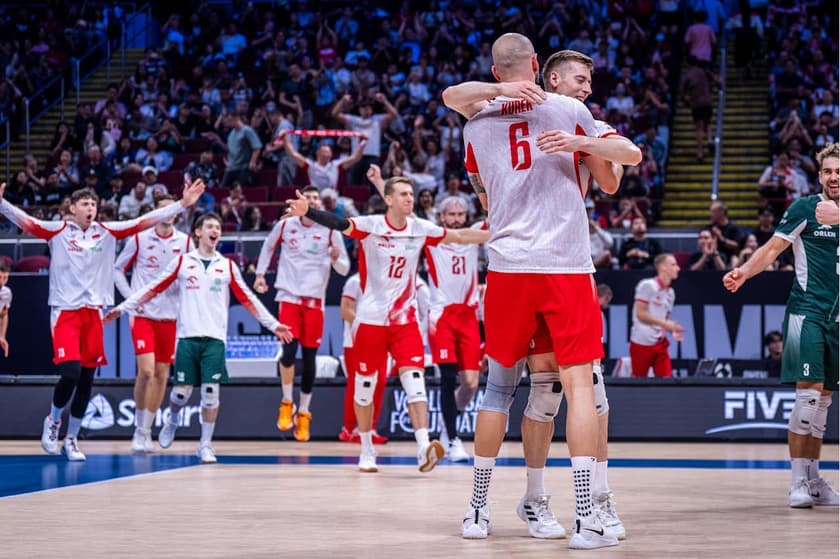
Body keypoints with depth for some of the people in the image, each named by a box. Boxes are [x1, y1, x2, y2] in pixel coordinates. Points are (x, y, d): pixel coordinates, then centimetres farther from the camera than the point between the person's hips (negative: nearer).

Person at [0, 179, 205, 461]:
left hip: (93, 313, 4)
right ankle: (53, 420, 12)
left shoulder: (108, 231, 6)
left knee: (86, 381, 6)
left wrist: (183, 204, -2)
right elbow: (24, 220, -14)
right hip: (65, 312, -4)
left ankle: (71, 439, 21)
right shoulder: (57, 231, -2)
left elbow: (146, 221, 4)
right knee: (70, 373, -17)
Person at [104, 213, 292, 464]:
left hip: (214, 338, 1)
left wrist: (273, 324, 12)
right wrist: (122, 308, 6)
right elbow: (153, 289, 9)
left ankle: (205, 445, 4)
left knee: (211, 392, -7)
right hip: (187, 336, -1)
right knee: (182, 390, -3)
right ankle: (172, 419, 30)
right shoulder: (182, 262, 7)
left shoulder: (227, 266, 11)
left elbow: (247, 299, 15)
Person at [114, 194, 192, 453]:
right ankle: (139, 431, -1)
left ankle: (147, 431, 18)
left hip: (170, 316, 3)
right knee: (146, 371, -14)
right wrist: (131, 297, -2)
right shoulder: (139, 239, -1)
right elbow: (118, 269, 8)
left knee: (161, 374, 6)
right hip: (143, 314, -3)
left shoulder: (185, 242, 4)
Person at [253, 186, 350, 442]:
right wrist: (260, 274, 17)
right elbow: (268, 247, 22)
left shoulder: (330, 231, 0)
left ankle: (303, 413, 15)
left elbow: (344, 270, 2)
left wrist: (336, 258, -18)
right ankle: (287, 403, 3)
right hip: (289, 296, 0)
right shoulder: (285, 225, 2)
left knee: (309, 357, 2)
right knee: (288, 349, -17)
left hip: (315, 300, 1)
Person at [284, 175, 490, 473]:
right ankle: (367, 451, 23)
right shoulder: (371, 226, -10)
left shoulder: (420, 229, 1)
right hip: (371, 318, -2)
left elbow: (459, 236, 15)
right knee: (364, 387, 7)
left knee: (414, 381, -14)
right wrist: (307, 211, -45)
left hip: (405, 319, 2)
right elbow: (339, 224, -27)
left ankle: (423, 448, -21)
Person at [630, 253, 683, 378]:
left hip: (660, 343, 7)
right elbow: (640, 314, -14)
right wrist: (664, 323, -19)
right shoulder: (647, 285, -9)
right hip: (642, 343, -7)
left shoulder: (670, 292, 14)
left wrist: (672, 330, -1)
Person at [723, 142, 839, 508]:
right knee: (809, 391, -13)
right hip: (807, 310, -5)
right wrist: (745, 271, -19)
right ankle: (799, 481, -9)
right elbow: (773, 248, -4)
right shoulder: (805, 208, -1)